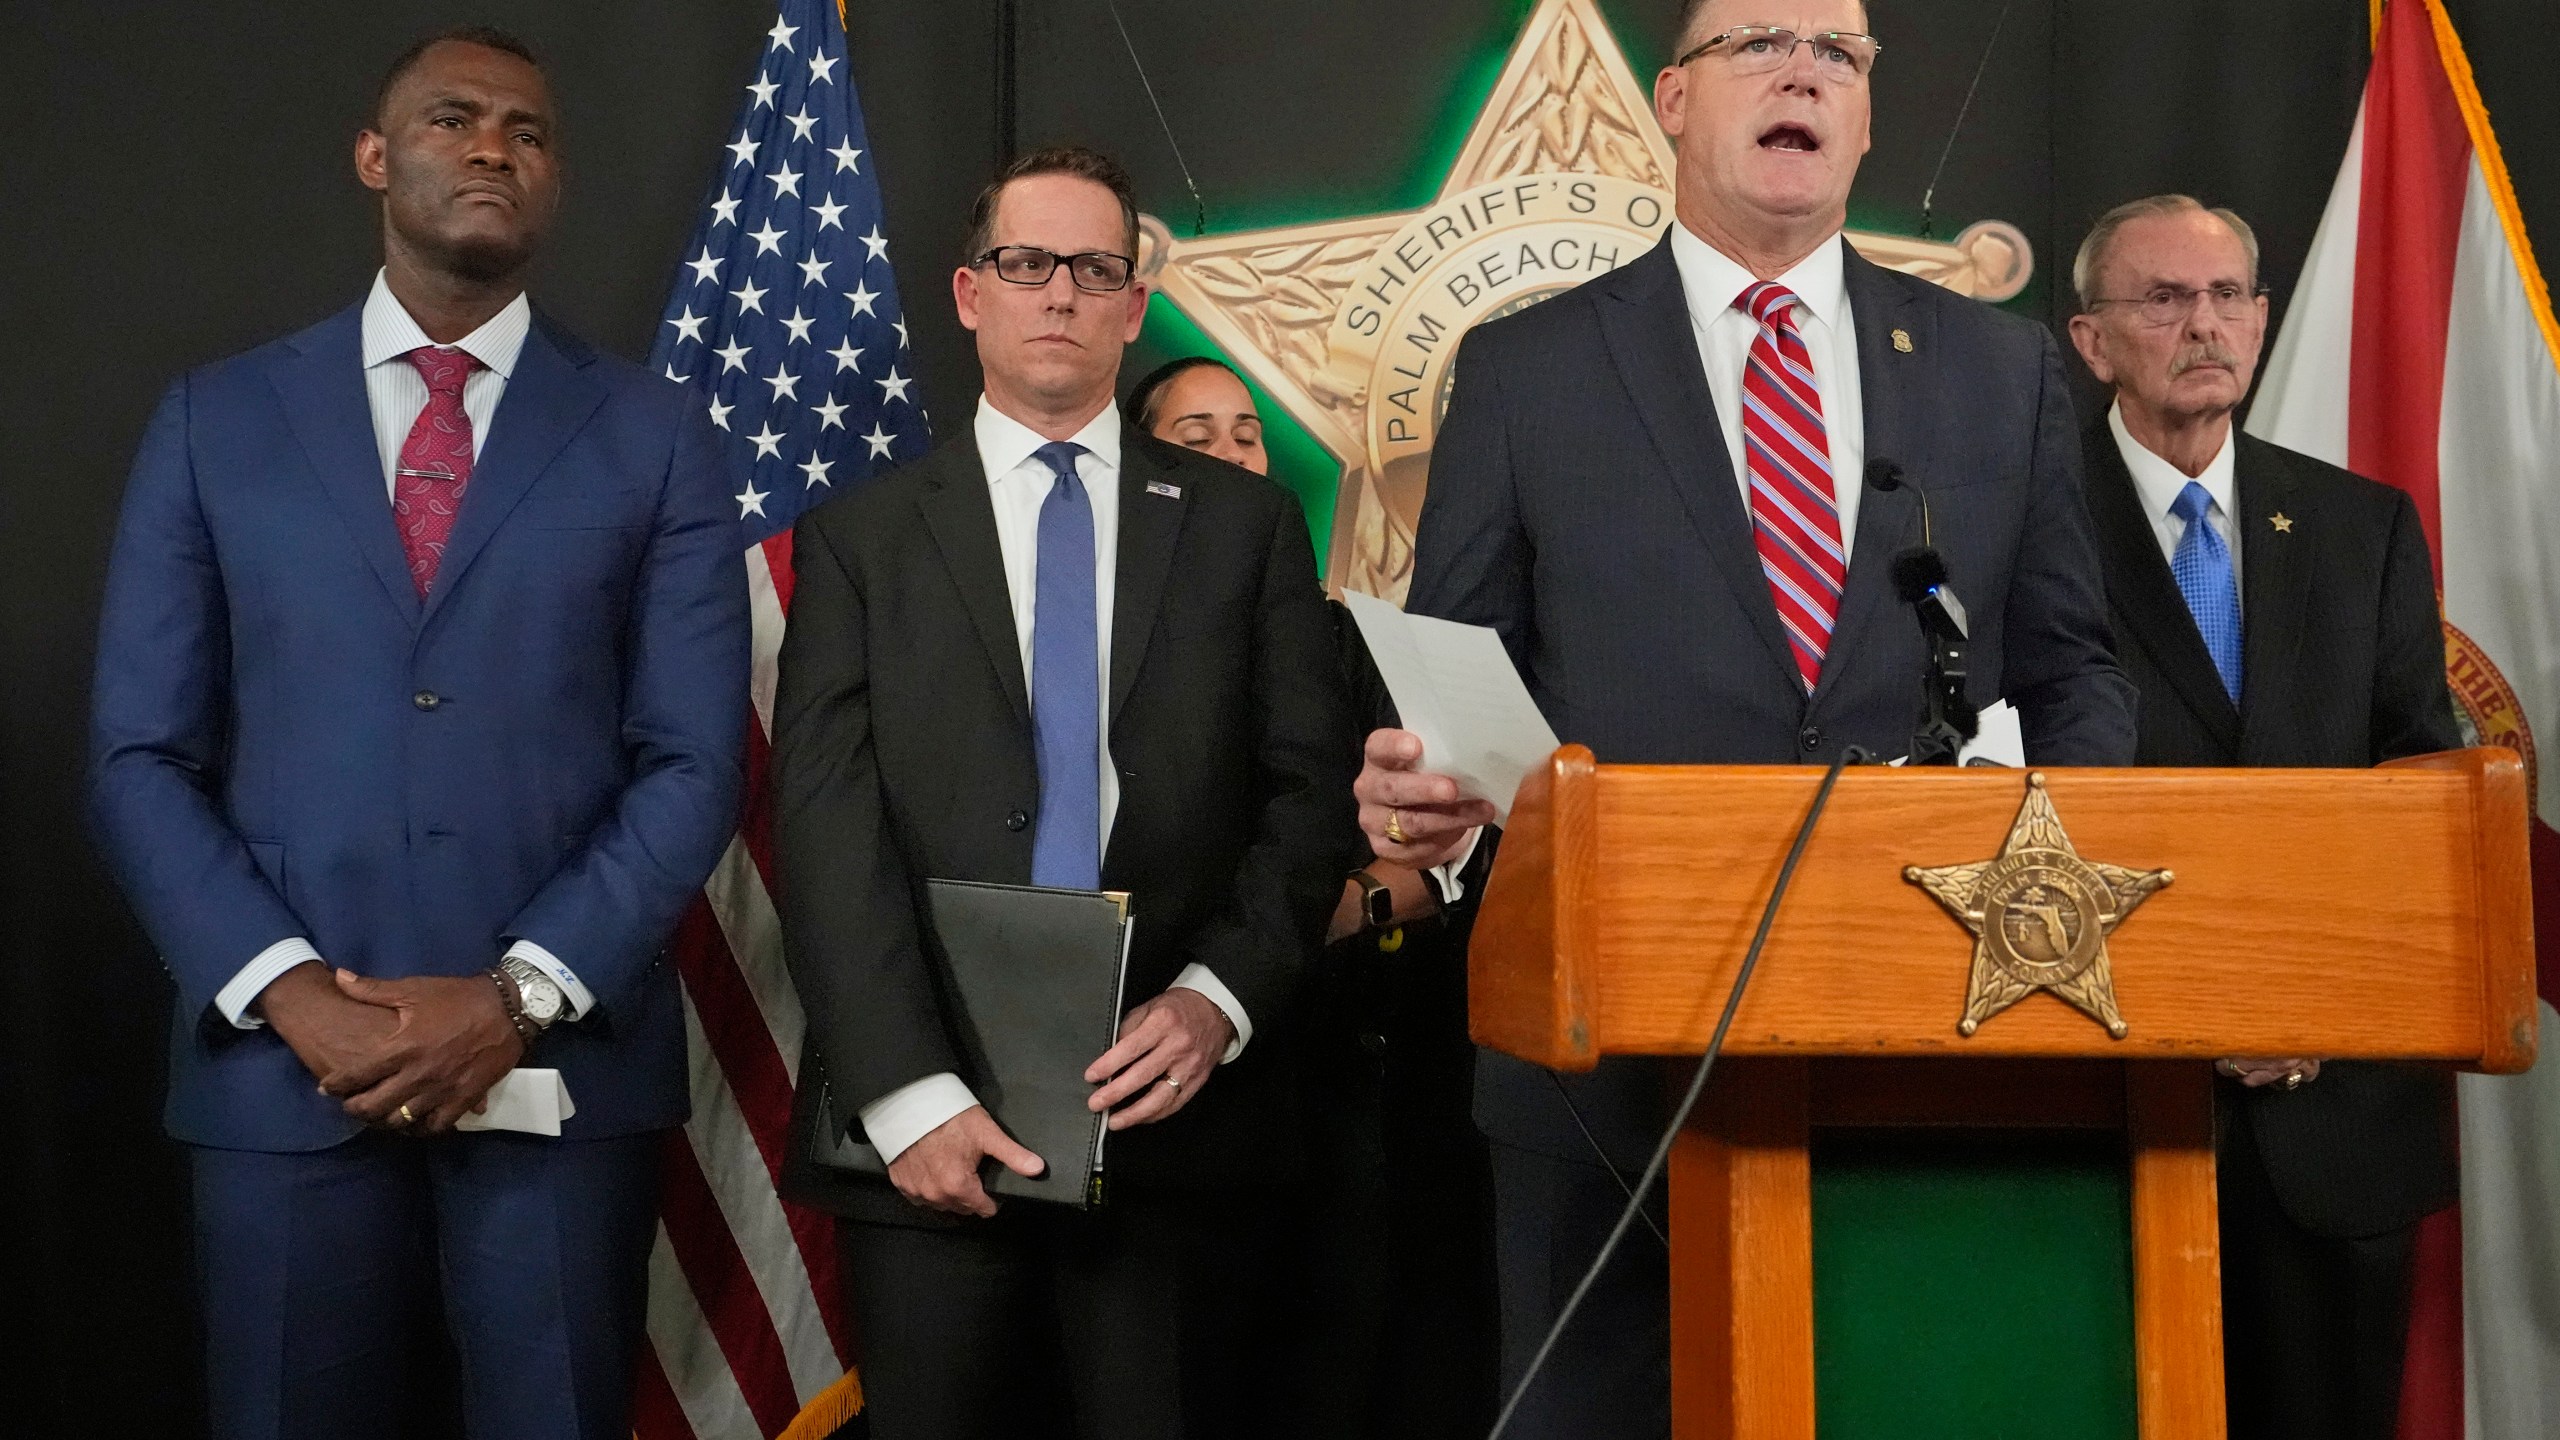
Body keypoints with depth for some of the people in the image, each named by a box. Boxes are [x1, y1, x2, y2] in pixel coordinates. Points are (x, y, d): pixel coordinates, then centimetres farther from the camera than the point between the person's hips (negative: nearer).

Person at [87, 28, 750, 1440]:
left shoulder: (653, 434, 5)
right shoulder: (216, 420, 7)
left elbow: (692, 764, -1)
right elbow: (142, 756, 4)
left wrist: (521, 996, -12)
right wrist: (287, 991, -10)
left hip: (566, 1061, 0)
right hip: (280, 1064, 1)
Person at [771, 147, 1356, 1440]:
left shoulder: (1242, 524, 9)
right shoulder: (861, 539, 6)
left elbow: (1312, 793, 4)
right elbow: (825, 831, -2)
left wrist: (1217, 999, -10)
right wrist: (908, 1093, -12)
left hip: (1173, 1109, 1)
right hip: (925, 1132, 0)